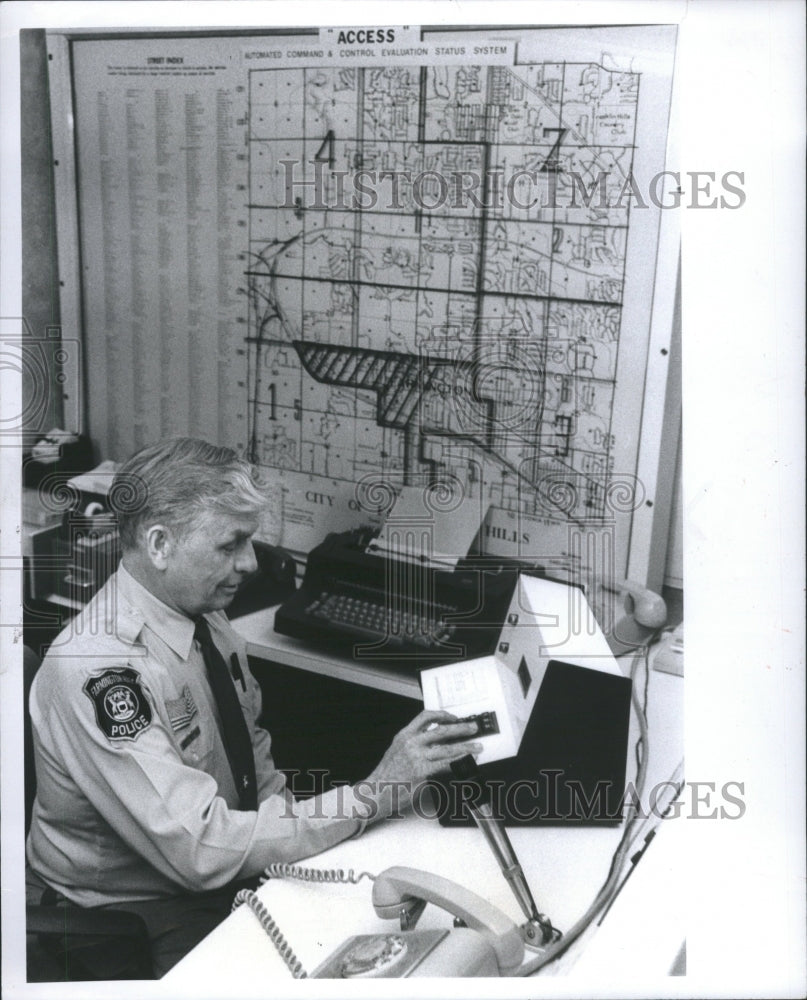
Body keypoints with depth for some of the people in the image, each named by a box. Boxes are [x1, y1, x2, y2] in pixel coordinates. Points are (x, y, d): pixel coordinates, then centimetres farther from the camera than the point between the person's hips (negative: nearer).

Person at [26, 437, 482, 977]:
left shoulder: (206, 619, -3)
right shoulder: (96, 668, -28)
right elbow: (201, 851, -29)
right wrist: (373, 795, -29)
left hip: (225, 869, 7)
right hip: (134, 916, -7)